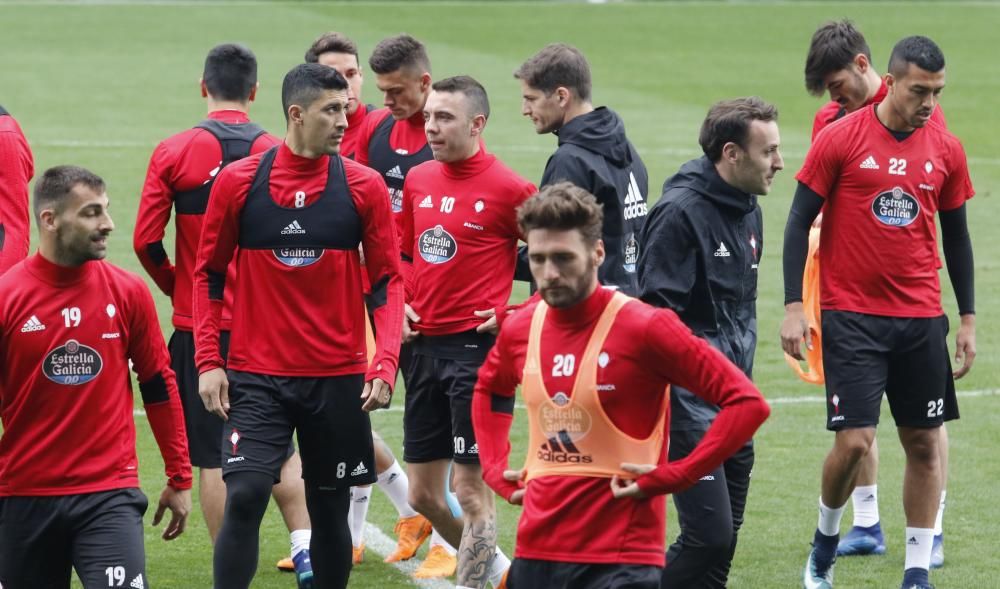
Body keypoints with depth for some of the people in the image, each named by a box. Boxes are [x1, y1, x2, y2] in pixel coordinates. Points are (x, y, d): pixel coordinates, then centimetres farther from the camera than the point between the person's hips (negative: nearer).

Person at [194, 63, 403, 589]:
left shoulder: (364, 187, -1)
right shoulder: (237, 182, -2)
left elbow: (388, 281, 2)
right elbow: (208, 274, 6)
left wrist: (385, 364, -11)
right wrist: (208, 362, -2)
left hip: (339, 379, 1)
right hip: (256, 377, -1)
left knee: (330, 507, 8)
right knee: (244, 496, -14)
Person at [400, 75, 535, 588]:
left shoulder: (507, 188, -10)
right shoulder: (417, 181, 9)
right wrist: (402, 304, 6)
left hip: (476, 346, -7)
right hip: (425, 346, 7)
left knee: (472, 491, -5)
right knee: (424, 496, 11)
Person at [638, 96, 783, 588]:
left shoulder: (749, 211, 12)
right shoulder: (680, 211, -15)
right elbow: (654, 312, -18)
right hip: (689, 399, -9)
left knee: (725, 536, 9)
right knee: (709, 536, -14)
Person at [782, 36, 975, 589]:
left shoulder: (946, 150, 4)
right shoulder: (840, 139, -7)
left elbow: (956, 235, 14)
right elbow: (799, 221, -3)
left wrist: (968, 318, 12)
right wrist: (793, 306, -9)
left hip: (922, 319, 4)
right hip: (851, 315, -4)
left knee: (924, 442, 5)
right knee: (854, 440, -10)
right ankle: (826, 535, 19)